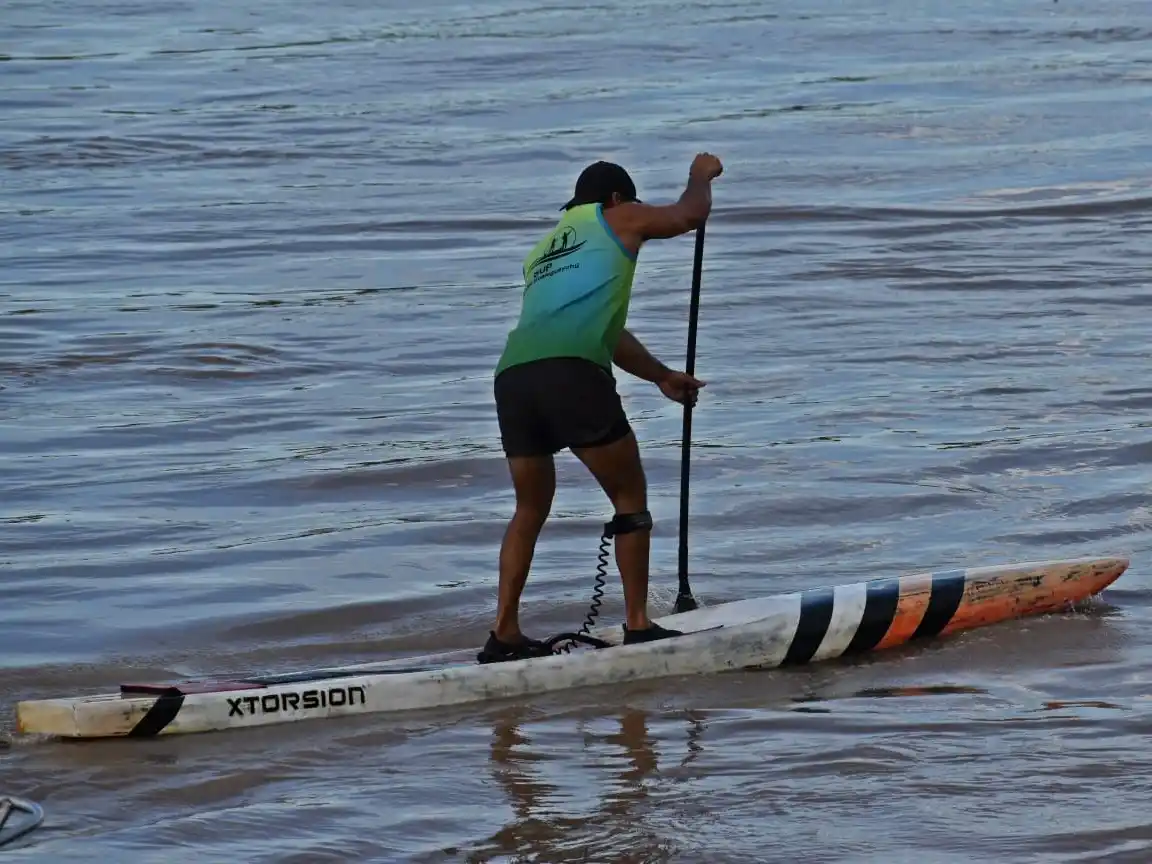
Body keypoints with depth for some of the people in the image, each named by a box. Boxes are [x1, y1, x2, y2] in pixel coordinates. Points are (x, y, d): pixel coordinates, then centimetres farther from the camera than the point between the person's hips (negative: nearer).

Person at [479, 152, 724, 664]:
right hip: (571, 373, -6)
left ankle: (504, 634, 16)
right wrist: (701, 175, 51)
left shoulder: (542, 251, 37)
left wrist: (663, 377, 53)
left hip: (512, 374, 6)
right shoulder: (617, 218, 19)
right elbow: (691, 214, 30)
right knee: (630, 497, 8)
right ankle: (638, 625, 6)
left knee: (530, 508, 21)